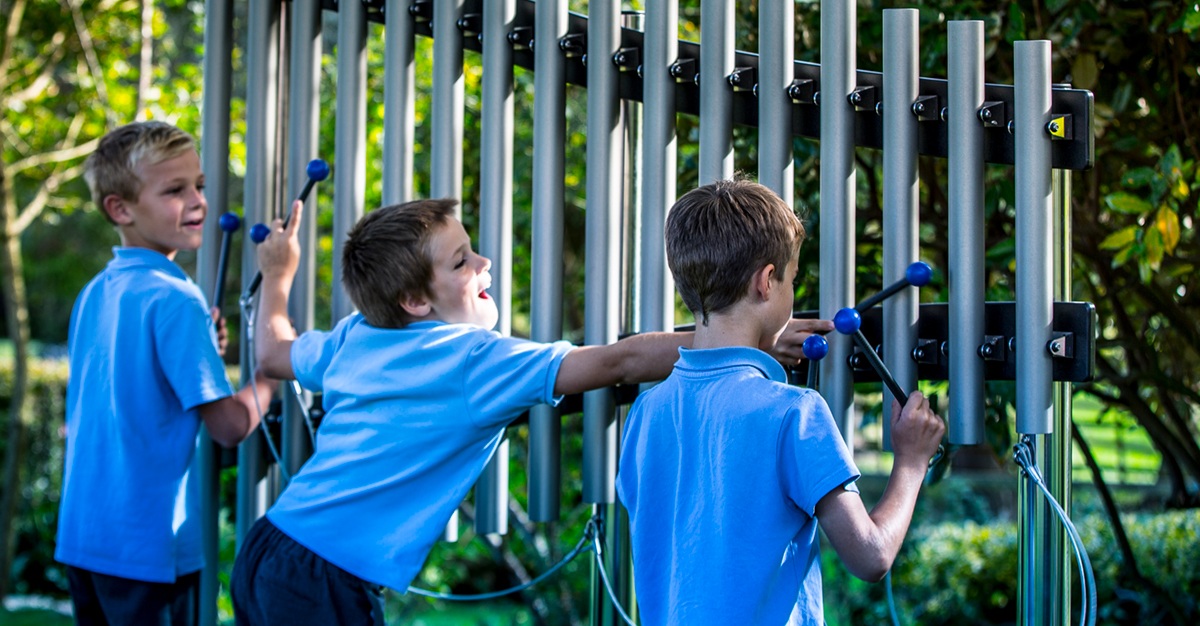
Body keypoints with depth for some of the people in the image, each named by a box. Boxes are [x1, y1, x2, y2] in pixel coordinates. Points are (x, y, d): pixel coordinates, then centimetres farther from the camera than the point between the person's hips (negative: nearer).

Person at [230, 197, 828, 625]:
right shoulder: (476, 359, -13)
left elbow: (274, 352, 30)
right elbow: (621, 362, -20)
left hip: (269, 550, 8)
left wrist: (276, 275, 48)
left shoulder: (354, 338, 9)